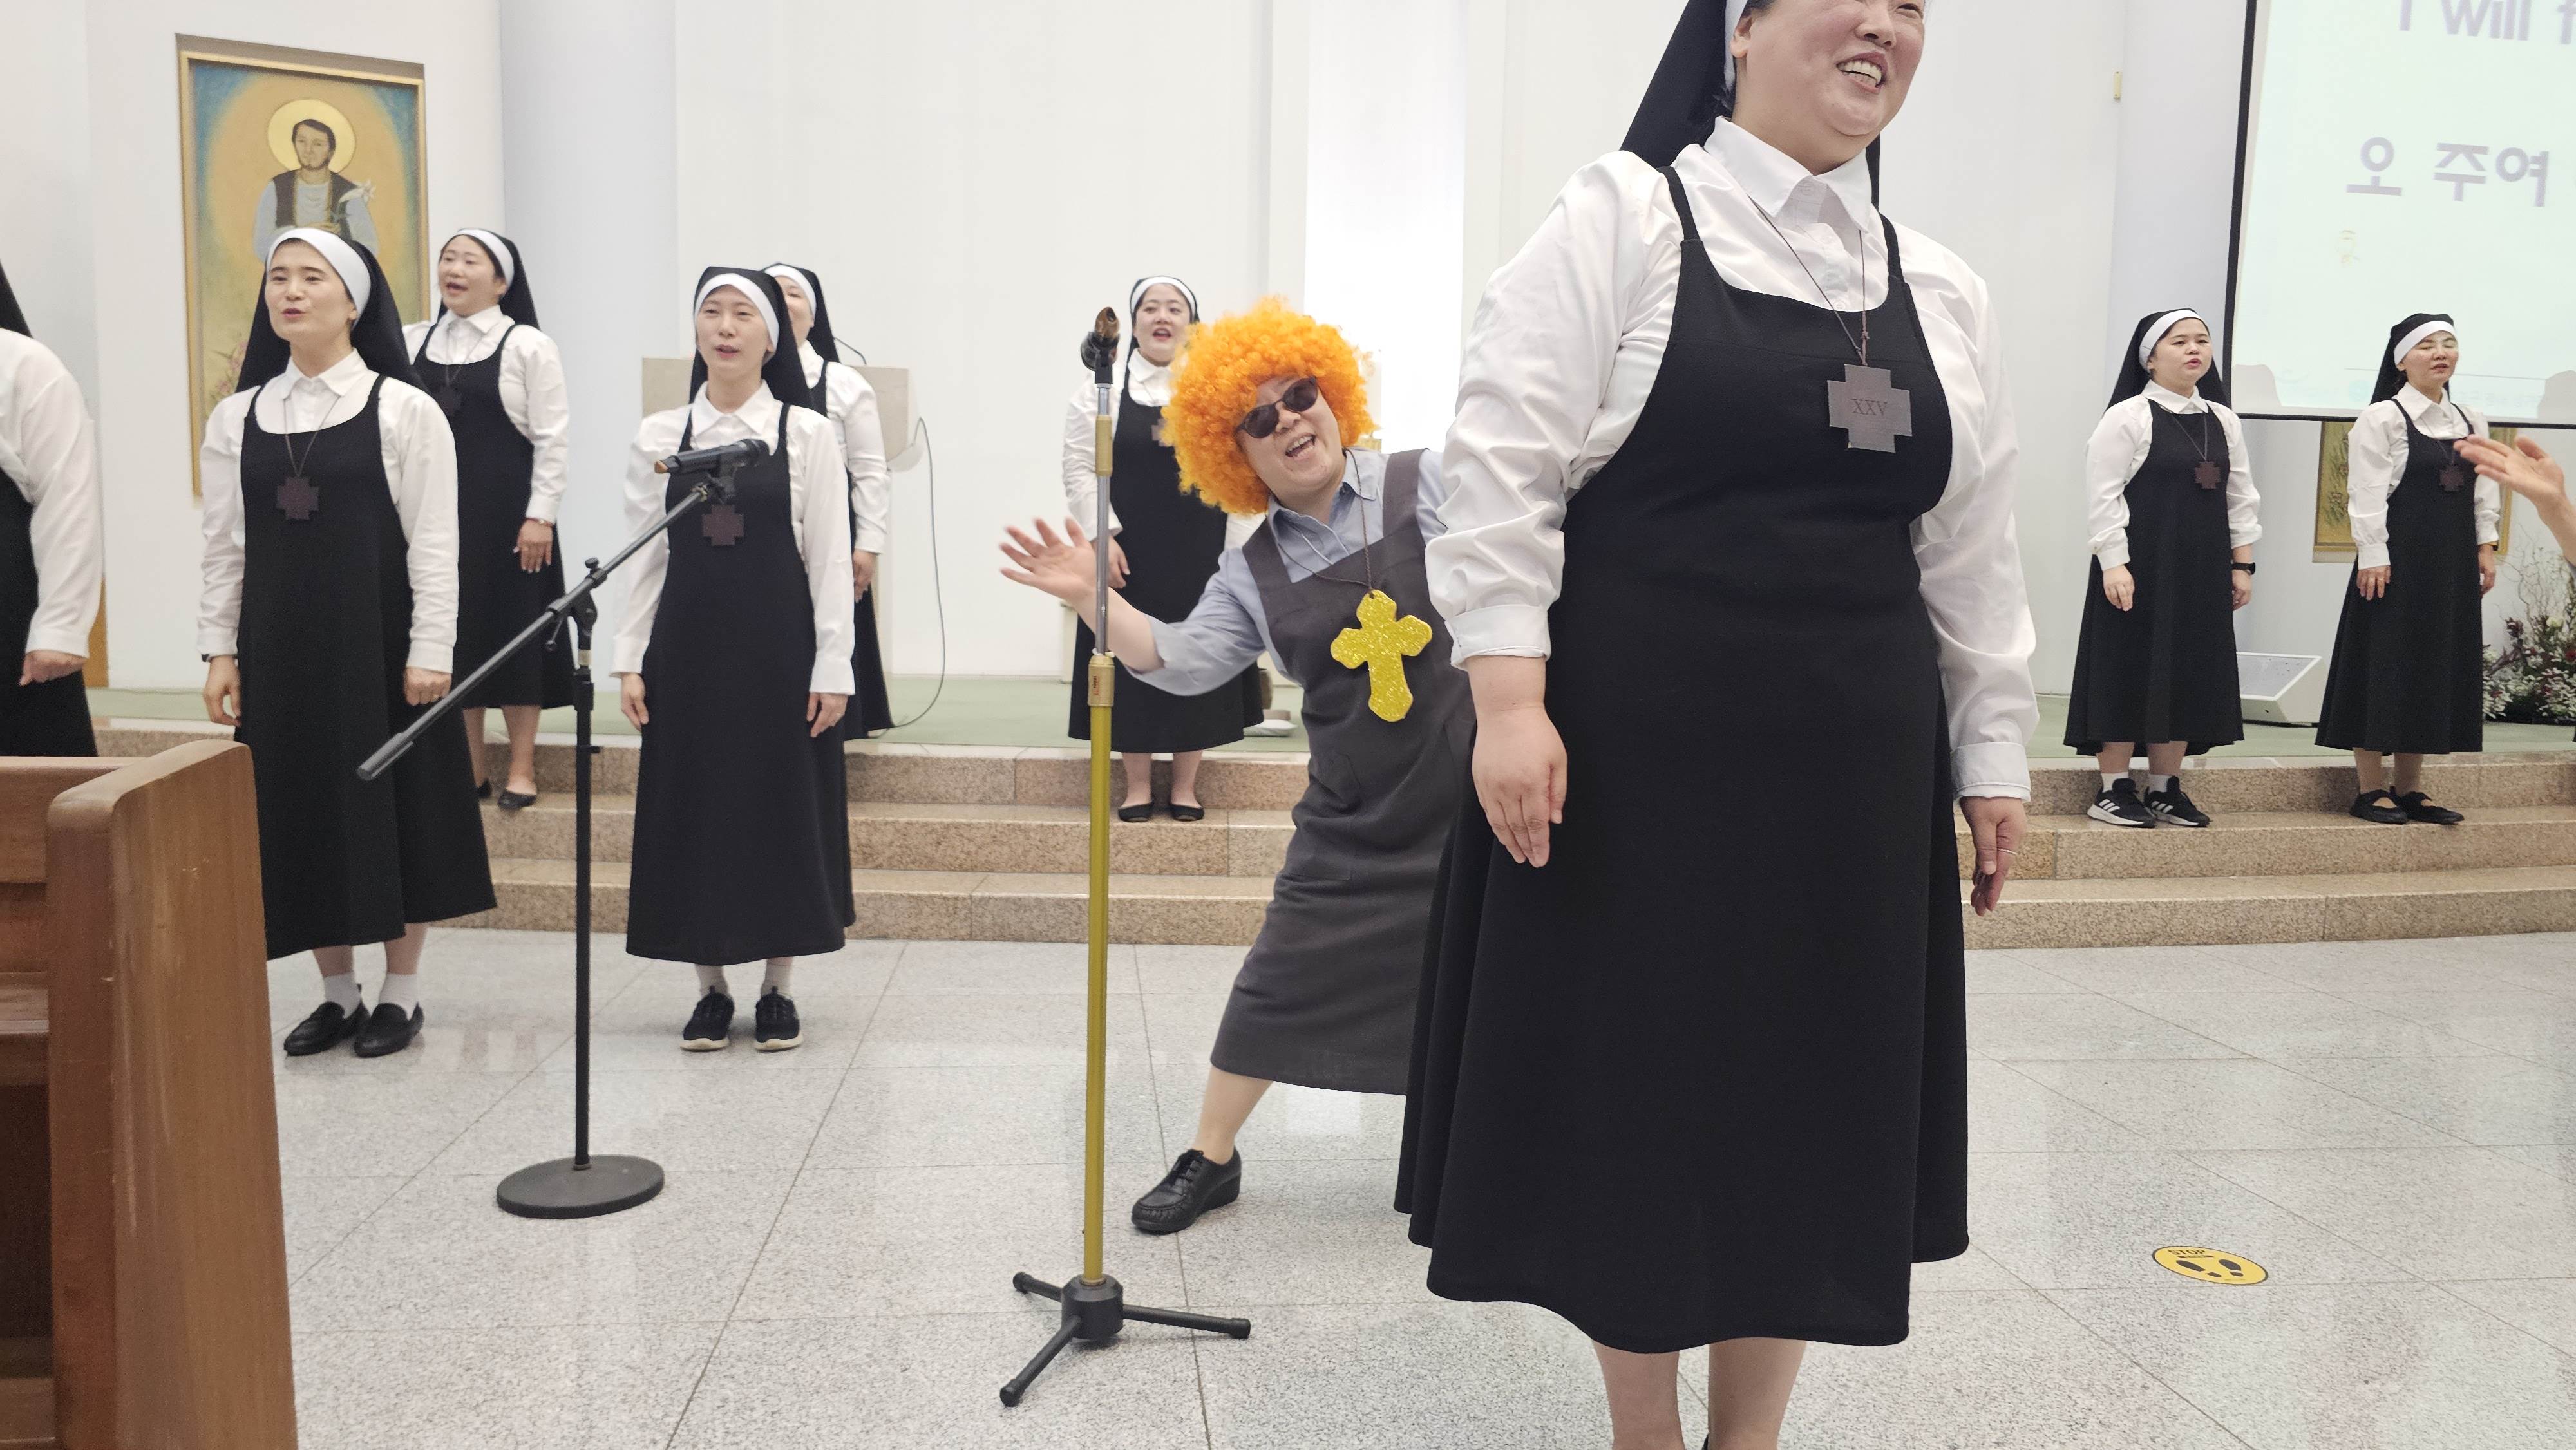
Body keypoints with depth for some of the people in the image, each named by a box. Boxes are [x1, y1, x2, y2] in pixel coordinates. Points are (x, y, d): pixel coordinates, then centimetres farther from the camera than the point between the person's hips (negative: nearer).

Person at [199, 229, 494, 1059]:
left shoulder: (405, 410, -3)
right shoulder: (237, 418, 8)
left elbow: (433, 543, -7)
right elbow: (225, 546, 9)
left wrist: (430, 652, -11)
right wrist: (220, 650, 4)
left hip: (377, 640, -4)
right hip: (279, 644, 4)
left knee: (393, 805, 3)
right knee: (299, 810, 8)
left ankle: (400, 992, 17)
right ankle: (338, 993, 22)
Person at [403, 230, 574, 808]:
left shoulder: (528, 346, -3)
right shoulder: (412, 341, 10)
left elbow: (552, 438, -6)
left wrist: (540, 516, -11)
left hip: (506, 510, -4)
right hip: (437, 509, 4)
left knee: (513, 628, 2)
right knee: (453, 629, 7)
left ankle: (521, 767, 13)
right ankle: (468, 768, 18)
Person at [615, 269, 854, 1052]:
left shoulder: (807, 432, -1)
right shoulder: (659, 435, 5)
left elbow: (830, 558, -3)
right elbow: (646, 554, 7)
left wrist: (832, 668, -8)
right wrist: (630, 659, 1)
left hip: (779, 648, -2)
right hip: (687, 648, 2)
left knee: (782, 808, 3)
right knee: (692, 810, 5)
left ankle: (778, 989, 18)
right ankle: (711, 990, 19)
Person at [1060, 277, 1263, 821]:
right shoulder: (1103, 386, 3)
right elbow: (1080, 469, 0)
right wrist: (1103, 537, -10)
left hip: (1199, 551, 1)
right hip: (1128, 552, 0)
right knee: (1132, 662, 4)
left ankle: (1185, 787, 18)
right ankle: (1138, 787, 16)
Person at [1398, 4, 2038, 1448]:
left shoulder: (1943, 290, 13)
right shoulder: (1618, 223, -3)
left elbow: (1973, 553, 15)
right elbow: (1499, 475, -9)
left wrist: (1995, 756, 13)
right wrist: (1510, 703, -17)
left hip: (1847, 772, 5)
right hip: (1633, 759, -4)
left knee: (1807, 1101, 11)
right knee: (1633, 1093, 6)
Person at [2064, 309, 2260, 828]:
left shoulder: (2223, 421, 13)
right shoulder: (2127, 417, -5)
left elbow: (2241, 496, 15)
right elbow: (2105, 496, -10)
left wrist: (2242, 564, 9)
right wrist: (2113, 565, -17)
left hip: (2202, 571, 6)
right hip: (2141, 569, -6)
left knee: (2189, 673, 8)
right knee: (2130, 672, -2)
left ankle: (2165, 790, 17)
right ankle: (2114, 791, 6)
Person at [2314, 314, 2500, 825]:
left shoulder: (2472, 421, 13)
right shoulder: (2382, 418, -6)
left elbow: (2485, 490, 15)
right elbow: (2368, 494, -11)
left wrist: (2485, 547, 6)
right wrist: (2372, 557, -17)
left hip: (2453, 562, 7)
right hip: (2399, 557, -7)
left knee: (2439, 666, 8)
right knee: (2385, 666, -3)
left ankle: (2410, 788, 16)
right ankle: (2371, 789, 4)